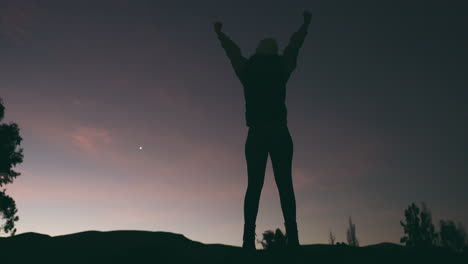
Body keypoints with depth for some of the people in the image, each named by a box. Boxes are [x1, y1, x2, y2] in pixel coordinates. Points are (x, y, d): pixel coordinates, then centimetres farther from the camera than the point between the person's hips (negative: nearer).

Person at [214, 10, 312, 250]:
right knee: (285, 185, -4)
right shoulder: (281, 67, 8)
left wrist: (219, 33, 46)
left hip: (256, 134, 1)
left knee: (254, 185, -2)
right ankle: (292, 236, -10)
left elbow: (232, 50, 27)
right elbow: (294, 45, 25)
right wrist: (305, 24, 44)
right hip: (279, 133, -1)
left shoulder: (247, 69, 9)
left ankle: (249, 237, -9)